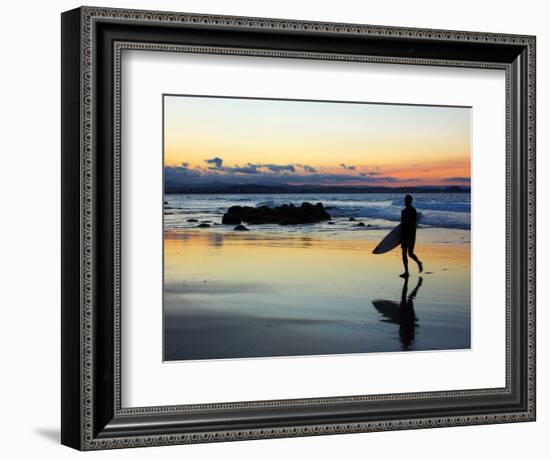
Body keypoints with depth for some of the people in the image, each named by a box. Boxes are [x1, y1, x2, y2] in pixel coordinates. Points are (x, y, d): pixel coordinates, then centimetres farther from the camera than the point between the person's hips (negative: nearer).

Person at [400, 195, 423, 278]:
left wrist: (409, 237, -25)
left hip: (411, 235, -7)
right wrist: (401, 237, 17)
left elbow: (413, 225, -18)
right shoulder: (403, 211, 13)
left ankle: (418, 263, 23)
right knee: (404, 254, 2)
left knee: (410, 253, -5)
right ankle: (406, 272, 5)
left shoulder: (413, 211, -11)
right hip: (404, 235, 7)